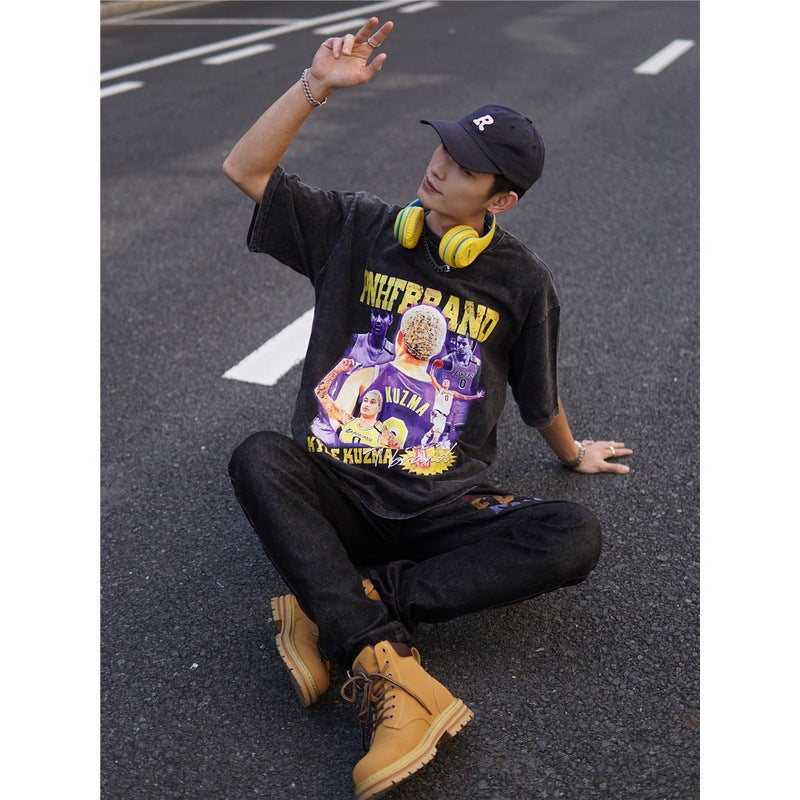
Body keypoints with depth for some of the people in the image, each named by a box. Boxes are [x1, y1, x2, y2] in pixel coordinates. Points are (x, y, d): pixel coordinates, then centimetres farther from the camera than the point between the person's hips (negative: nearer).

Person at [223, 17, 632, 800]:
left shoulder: (520, 280, 5)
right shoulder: (357, 229, 6)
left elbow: (540, 398, 19)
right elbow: (244, 168, -1)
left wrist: (572, 454, 32)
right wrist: (316, 85, -9)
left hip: (445, 503, 0)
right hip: (335, 489, 0)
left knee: (574, 536, -27)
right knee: (257, 456, -33)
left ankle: (333, 609, -30)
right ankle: (387, 666, -41)